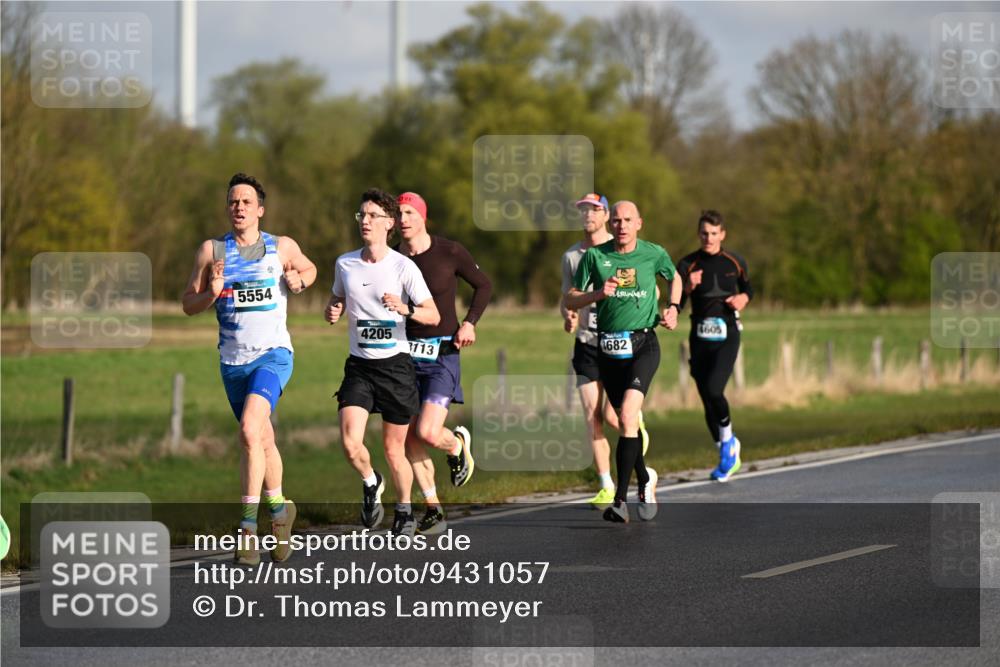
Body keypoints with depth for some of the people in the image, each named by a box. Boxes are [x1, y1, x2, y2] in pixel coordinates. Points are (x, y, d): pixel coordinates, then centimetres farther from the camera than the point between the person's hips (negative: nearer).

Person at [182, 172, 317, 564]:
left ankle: (249, 524, -24)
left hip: (273, 354, -3)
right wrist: (212, 293, -15)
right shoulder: (212, 251, 4)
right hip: (233, 360, 3)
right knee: (262, 439, 14)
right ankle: (279, 509, 36)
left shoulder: (282, 248, 3)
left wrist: (298, 281, 2)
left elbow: (309, 269, 24)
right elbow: (188, 304, 5)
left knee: (250, 429, -25)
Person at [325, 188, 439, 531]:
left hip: (395, 364, -2)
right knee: (351, 443, -16)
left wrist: (405, 309, -26)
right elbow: (336, 300, 22)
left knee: (394, 449, 4)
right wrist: (332, 312, -2)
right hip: (359, 365, 2)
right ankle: (371, 483, 15)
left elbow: (433, 315, -7)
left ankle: (404, 509, 27)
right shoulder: (345, 264, 4)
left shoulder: (403, 267, -7)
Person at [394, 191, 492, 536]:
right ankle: (433, 511, 11)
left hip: (442, 354, -4)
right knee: (409, 439, -1)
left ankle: (459, 443, 20)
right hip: (405, 353, 4)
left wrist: (469, 323, -6)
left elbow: (484, 285, 7)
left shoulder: (449, 252, -5)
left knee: (428, 432, -17)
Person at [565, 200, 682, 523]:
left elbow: (675, 278, 23)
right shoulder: (595, 256, 1)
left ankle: (621, 499, -22)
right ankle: (646, 479, 36)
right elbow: (570, 300, 4)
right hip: (608, 348, 3)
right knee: (625, 424, 10)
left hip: (643, 345, -3)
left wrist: (673, 308, 6)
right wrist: (598, 293, -14)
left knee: (628, 416, -21)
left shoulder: (654, 254, 1)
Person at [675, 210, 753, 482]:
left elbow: (748, 288, 22)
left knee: (713, 389, -22)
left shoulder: (735, 262, 4)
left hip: (727, 336, -2)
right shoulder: (687, 265, 0)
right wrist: (687, 288, -24)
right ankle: (727, 453, 23)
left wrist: (743, 299, 0)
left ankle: (728, 441, 1)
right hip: (700, 338, 2)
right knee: (707, 401, 4)